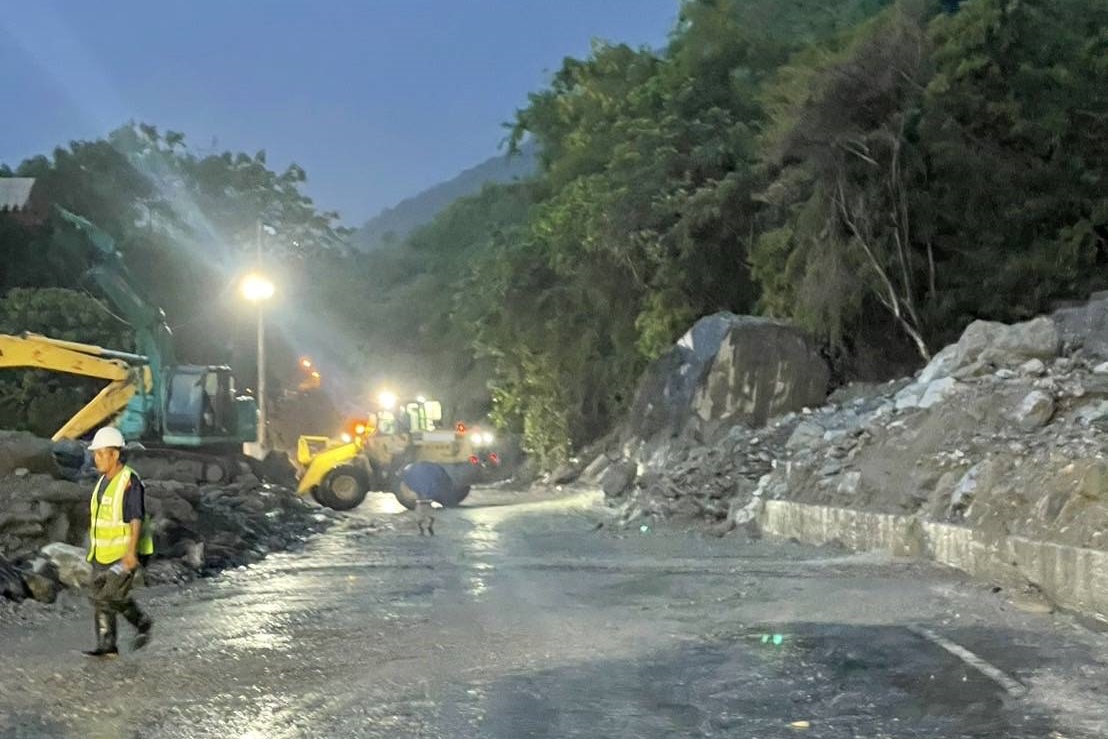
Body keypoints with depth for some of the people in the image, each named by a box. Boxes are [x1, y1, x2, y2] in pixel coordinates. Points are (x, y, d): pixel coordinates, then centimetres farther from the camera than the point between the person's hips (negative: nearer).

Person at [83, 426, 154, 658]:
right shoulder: (104, 481, 10)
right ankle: (107, 645, 11)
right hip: (103, 552, 8)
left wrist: (131, 551, -26)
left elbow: (137, 519, -19)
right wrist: (94, 546, 22)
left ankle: (142, 622, 12)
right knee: (100, 597, 5)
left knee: (114, 595, -12)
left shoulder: (129, 482, -16)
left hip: (125, 553, -8)